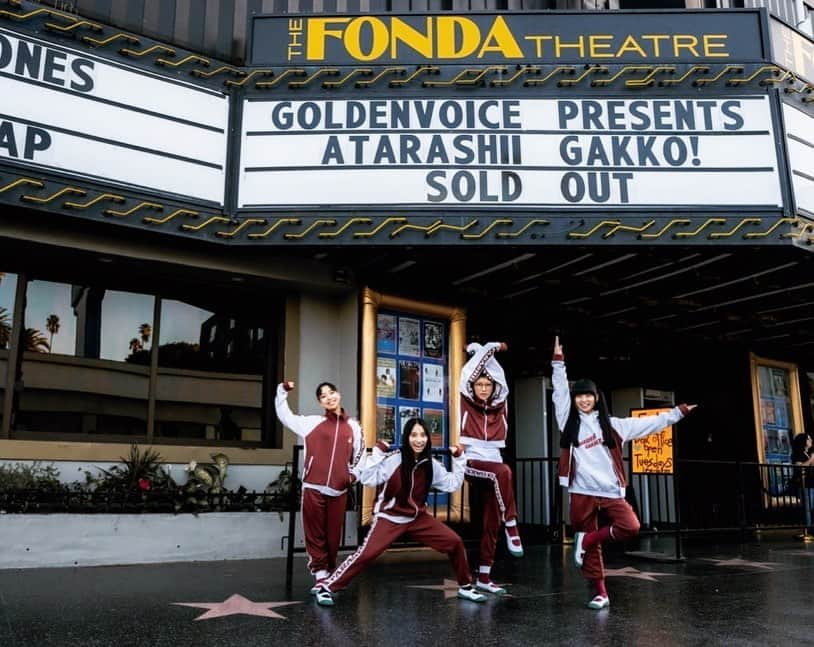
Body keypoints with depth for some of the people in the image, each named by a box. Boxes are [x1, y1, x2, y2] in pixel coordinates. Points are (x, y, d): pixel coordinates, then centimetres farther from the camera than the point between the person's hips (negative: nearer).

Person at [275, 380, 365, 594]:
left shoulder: (353, 427, 9)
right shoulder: (312, 423, 4)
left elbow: (360, 454, 19)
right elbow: (284, 416, 11)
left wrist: (354, 474, 5)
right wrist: (282, 392, 2)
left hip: (339, 491, 1)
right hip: (313, 489, -1)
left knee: (333, 537, 9)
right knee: (315, 536, 3)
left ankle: (330, 577, 24)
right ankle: (321, 577, 12)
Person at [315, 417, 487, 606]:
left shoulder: (430, 464, -3)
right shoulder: (393, 459, -19)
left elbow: (452, 484, 6)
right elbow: (368, 479, -26)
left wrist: (459, 459, 1)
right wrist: (378, 452, -29)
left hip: (417, 517, 5)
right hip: (390, 517, -5)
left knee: (455, 542, -2)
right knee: (366, 553, -20)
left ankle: (465, 587, 18)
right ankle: (327, 587, -6)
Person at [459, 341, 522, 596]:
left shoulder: (498, 404, 8)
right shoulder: (467, 402, -1)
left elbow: (497, 375, 12)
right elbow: (472, 372, -8)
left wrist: (492, 351, 15)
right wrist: (489, 348, -3)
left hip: (493, 463, 4)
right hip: (472, 462, -4)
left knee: (491, 523, 3)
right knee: (503, 472, -35)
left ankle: (484, 577, 11)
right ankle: (512, 527, -28)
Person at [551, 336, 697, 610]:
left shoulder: (610, 425, 10)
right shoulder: (569, 422, 7)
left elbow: (648, 424, 12)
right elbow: (560, 392, 3)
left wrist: (678, 412, 11)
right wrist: (558, 361, -1)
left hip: (610, 490, 1)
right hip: (581, 491, -1)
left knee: (630, 527, -21)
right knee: (591, 549, 2)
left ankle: (586, 540, 0)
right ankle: (600, 593, 16)